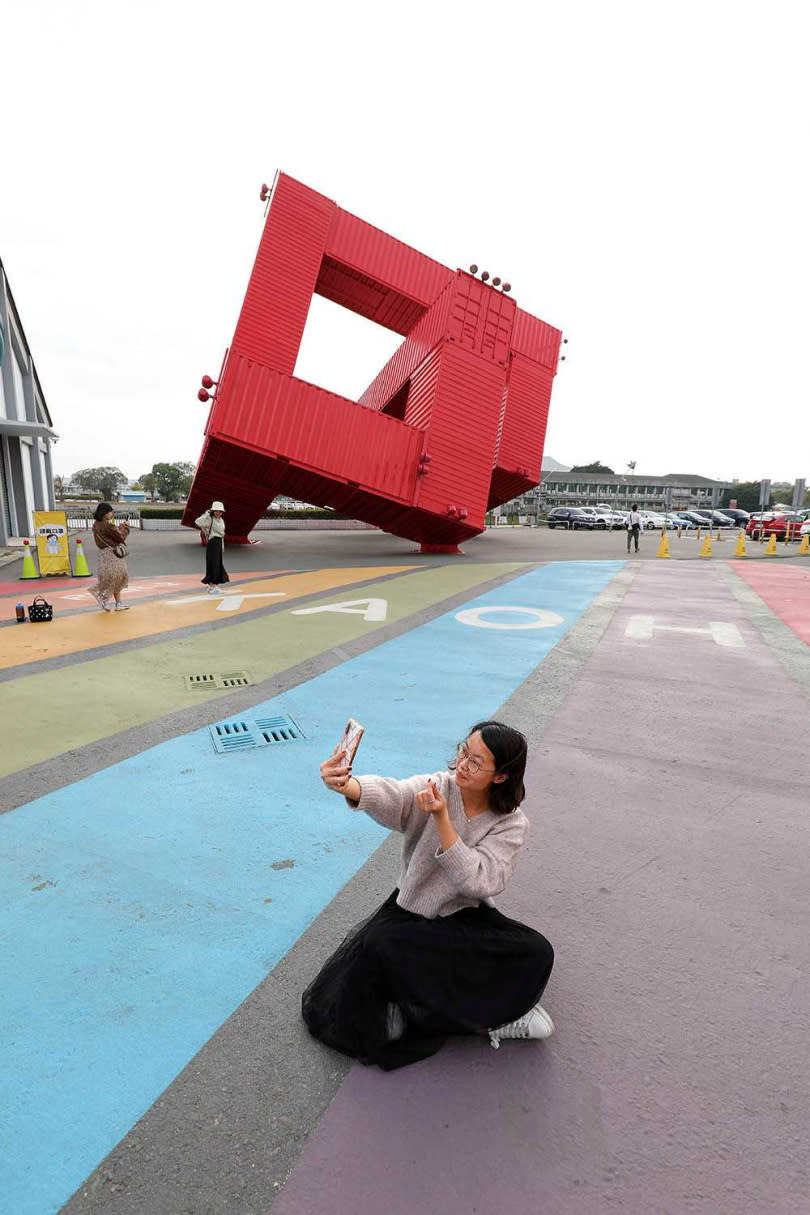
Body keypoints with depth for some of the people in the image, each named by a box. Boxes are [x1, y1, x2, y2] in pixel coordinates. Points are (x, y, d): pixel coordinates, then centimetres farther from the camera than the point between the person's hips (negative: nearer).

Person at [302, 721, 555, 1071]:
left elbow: (478, 881, -25)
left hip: (467, 920, 0)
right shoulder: (436, 787, -12)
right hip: (410, 914, 1)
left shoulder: (512, 824, -11)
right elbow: (389, 796, -33)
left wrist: (441, 818, -35)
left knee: (536, 953, -23)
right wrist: (346, 785, -55)